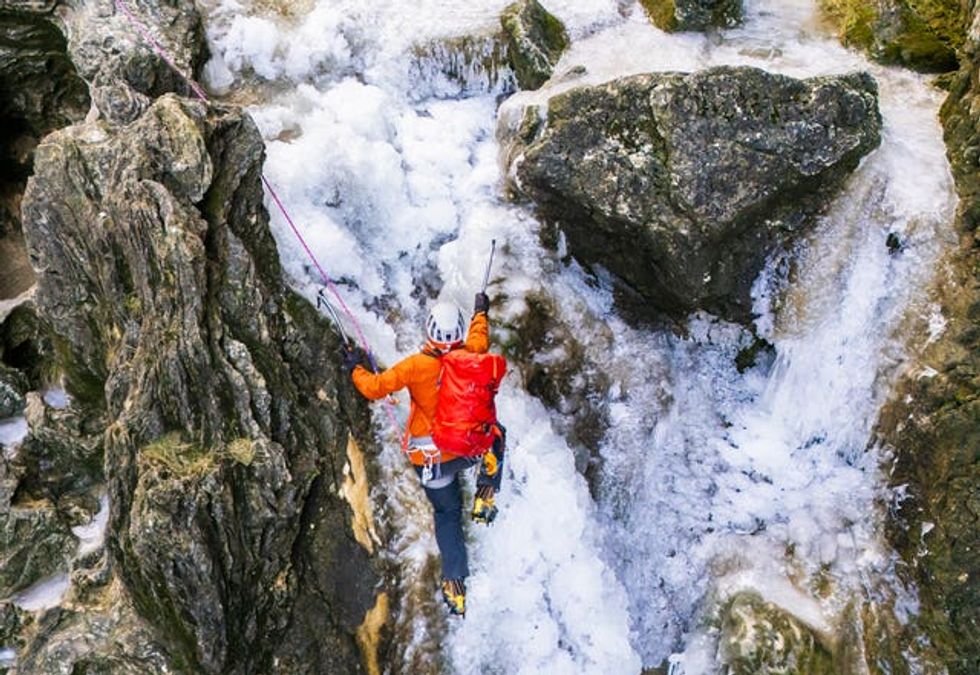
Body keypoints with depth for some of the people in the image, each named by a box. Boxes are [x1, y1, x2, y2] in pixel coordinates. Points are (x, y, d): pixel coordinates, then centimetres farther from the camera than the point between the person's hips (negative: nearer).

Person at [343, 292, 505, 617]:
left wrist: (355, 368, 6)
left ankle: (455, 584, 18)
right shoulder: (470, 355, -12)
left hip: (429, 458, -1)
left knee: (447, 514, 19)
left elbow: (374, 388, -13)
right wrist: (481, 311, 31)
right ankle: (484, 496, 22)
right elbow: (480, 339, 13)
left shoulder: (415, 365, -21)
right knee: (495, 434, 34)